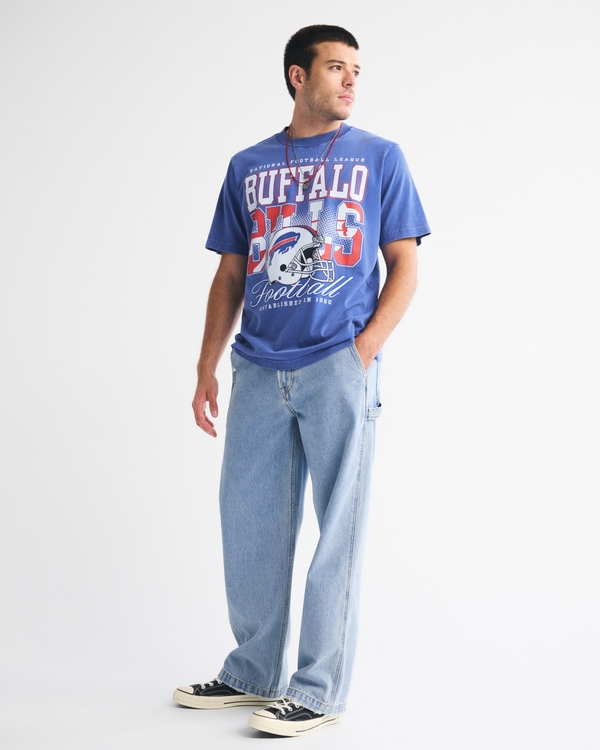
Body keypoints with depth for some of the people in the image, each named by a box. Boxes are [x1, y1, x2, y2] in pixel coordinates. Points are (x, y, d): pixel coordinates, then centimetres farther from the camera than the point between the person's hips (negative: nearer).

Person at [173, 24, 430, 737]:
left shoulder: (379, 158, 7)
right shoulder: (247, 167, 13)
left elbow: (404, 266, 3)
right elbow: (230, 278, 16)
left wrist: (365, 349, -9)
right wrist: (206, 370, 8)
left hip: (338, 368, -3)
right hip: (258, 373, 3)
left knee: (337, 528, 0)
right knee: (248, 522, 8)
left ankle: (320, 690, 9)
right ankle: (253, 673, 24)